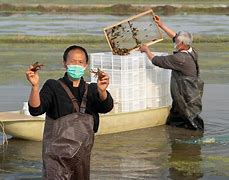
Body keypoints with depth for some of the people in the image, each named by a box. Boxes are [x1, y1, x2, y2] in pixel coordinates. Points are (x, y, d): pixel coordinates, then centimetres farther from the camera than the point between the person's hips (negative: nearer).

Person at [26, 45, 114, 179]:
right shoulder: (53, 87, -1)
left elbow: (106, 107, -10)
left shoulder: (91, 90, 9)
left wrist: (102, 91, -32)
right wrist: (35, 86, -31)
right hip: (57, 158, -4)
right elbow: (35, 110, -13)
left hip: (83, 157, 4)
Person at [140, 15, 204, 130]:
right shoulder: (192, 52, 5)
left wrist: (146, 50, 4)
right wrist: (161, 25, 24)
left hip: (187, 101, -9)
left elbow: (156, 61, -13)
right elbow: (175, 37, 19)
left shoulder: (179, 59, -22)